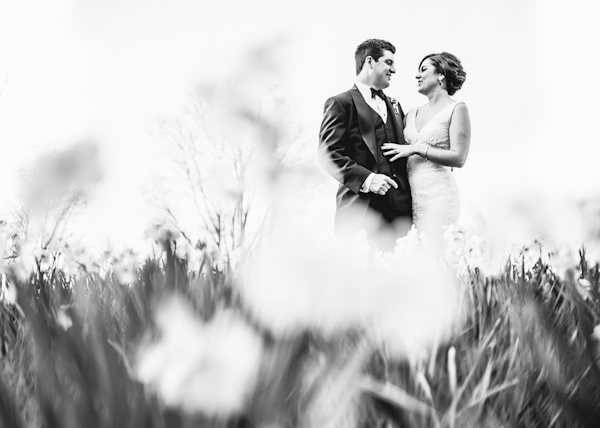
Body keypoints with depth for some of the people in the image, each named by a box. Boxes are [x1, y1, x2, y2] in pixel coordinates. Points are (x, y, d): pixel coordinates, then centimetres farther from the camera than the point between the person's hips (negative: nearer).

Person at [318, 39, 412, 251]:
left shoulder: (394, 105, 26)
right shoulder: (341, 103, 3)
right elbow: (328, 154, -7)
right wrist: (365, 179, -17)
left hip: (398, 208, 6)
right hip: (360, 209, -6)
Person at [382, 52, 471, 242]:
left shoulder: (456, 109, 0)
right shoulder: (412, 113, 17)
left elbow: (458, 158, -8)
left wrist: (416, 148, -10)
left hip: (438, 195, -5)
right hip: (410, 195, 5)